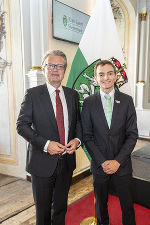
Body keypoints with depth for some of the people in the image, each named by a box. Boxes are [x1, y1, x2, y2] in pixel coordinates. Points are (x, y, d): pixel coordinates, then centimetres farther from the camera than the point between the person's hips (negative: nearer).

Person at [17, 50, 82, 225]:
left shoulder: (72, 95, 4)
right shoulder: (33, 94, -8)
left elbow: (78, 121, 11)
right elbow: (21, 125, -10)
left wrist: (77, 140, -8)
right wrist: (45, 144, -21)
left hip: (67, 160, 4)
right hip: (43, 162, -3)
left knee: (61, 206, 24)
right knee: (43, 209, 18)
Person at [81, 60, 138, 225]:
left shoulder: (127, 100, -2)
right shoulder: (89, 102, -4)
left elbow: (132, 134, -4)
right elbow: (87, 136, -5)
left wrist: (118, 161, -11)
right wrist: (102, 161, -11)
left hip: (122, 165, 1)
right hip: (99, 165, 0)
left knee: (127, 204, 16)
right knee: (101, 204, 19)